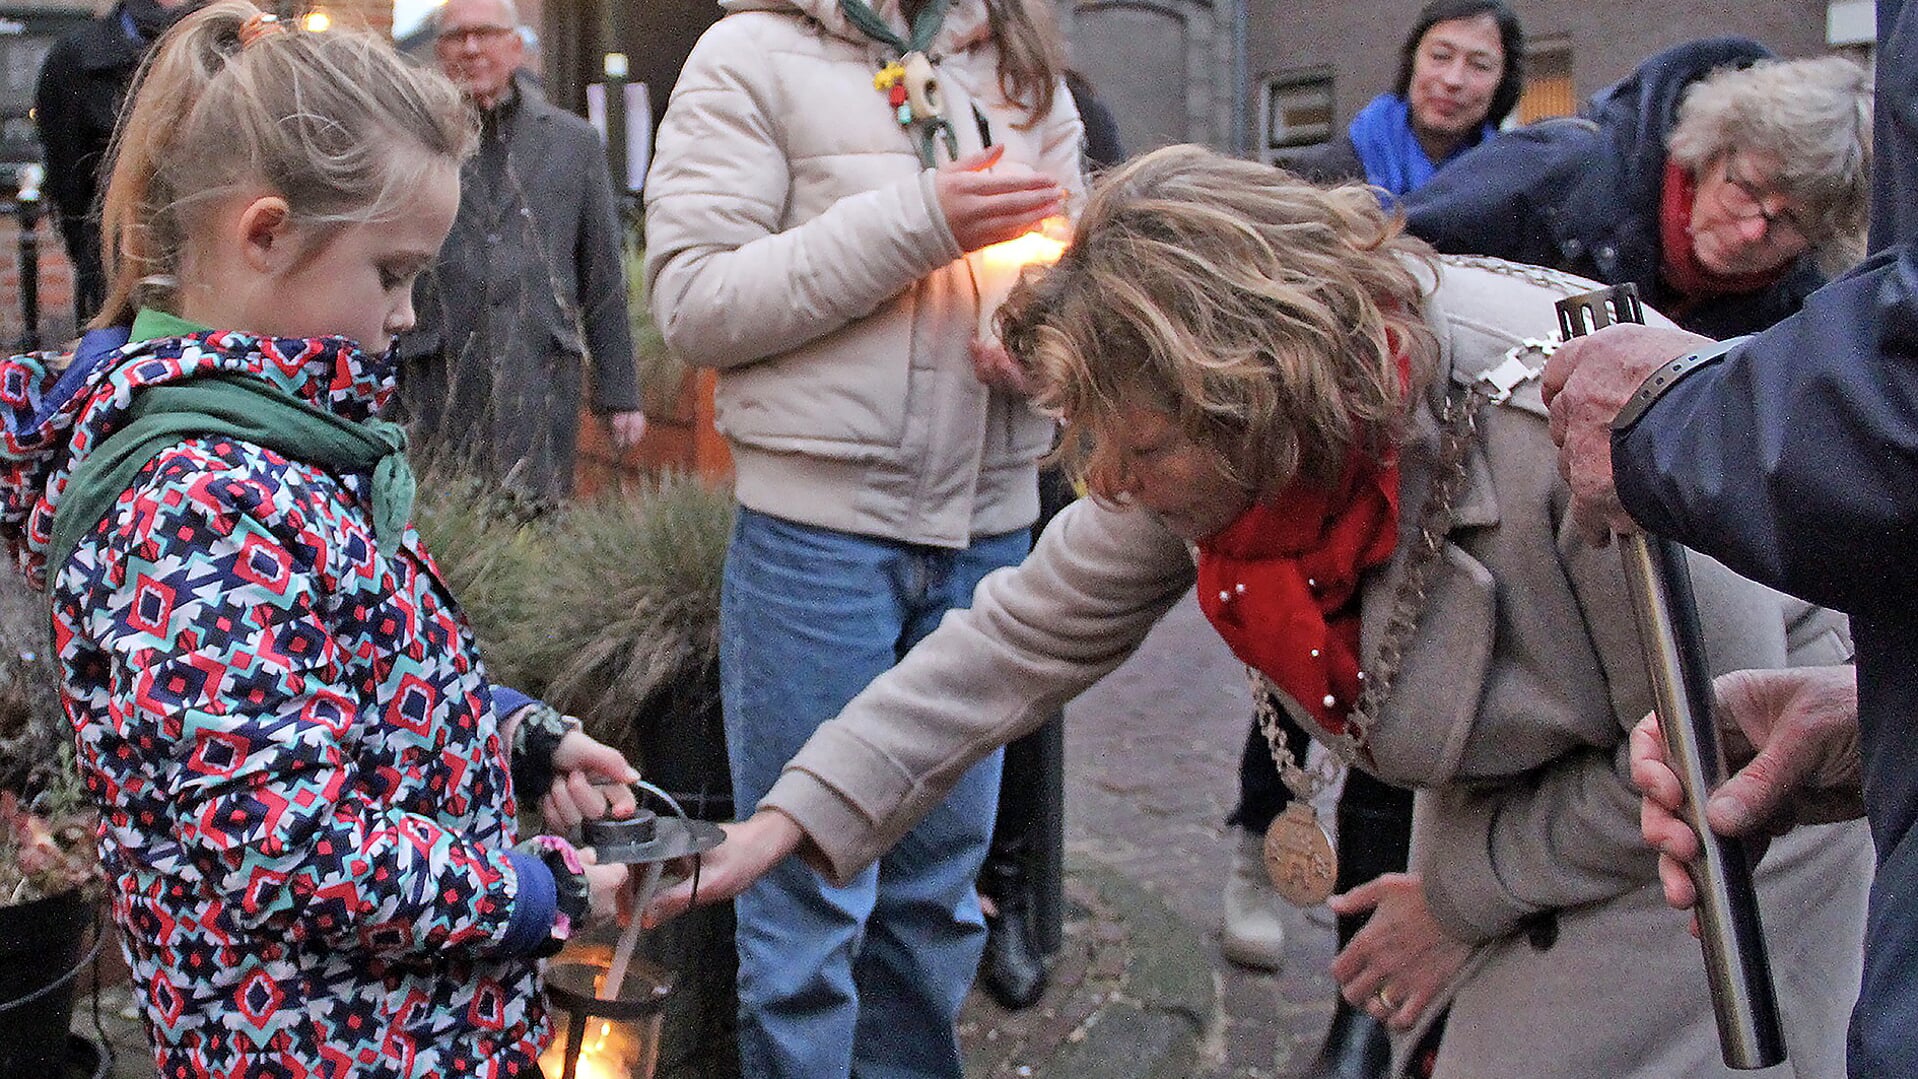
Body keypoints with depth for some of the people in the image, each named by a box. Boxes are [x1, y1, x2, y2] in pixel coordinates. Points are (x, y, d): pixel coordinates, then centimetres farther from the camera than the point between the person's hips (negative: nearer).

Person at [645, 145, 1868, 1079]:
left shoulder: (1562, 427, -39)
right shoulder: (1201, 435, -20)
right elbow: (1029, 633, -10)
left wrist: (1468, 895, -16)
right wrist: (799, 812, -16)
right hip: (1506, 788, 6)